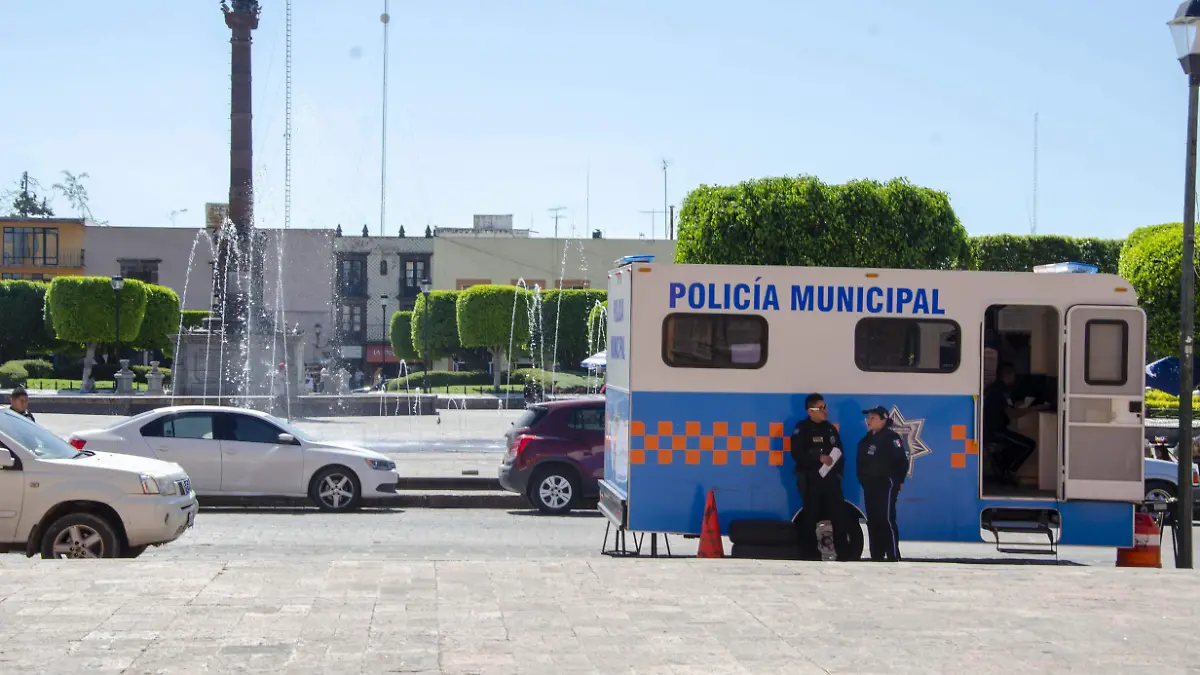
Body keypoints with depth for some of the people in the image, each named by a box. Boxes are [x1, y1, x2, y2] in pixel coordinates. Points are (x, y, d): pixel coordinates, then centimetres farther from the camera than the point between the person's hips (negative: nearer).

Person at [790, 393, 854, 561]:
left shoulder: (830, 428, 14)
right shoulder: (802, 429, -4)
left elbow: (839, 452, 17)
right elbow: (797, 454, -14)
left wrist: (839, 472, 4)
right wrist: (819, 458, -19)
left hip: (831, 479, 5)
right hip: (811, 480, -5)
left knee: (839, 515, 1)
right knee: (810, 517, 0)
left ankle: (843, 552, 5)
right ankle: (810, 553, 6)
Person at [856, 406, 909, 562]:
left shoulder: (891, 437, -11)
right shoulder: (867, 439, 16)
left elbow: (902, 460, -15)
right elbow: (861, 461, 23)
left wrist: (898, 480, -12)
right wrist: (863, 479, 15)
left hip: (886, 485, -9)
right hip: (870, 486, 9)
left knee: (886, 520, -12)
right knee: (872, 521, 9)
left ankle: (893, 557, -11)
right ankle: (877, 556, 15)